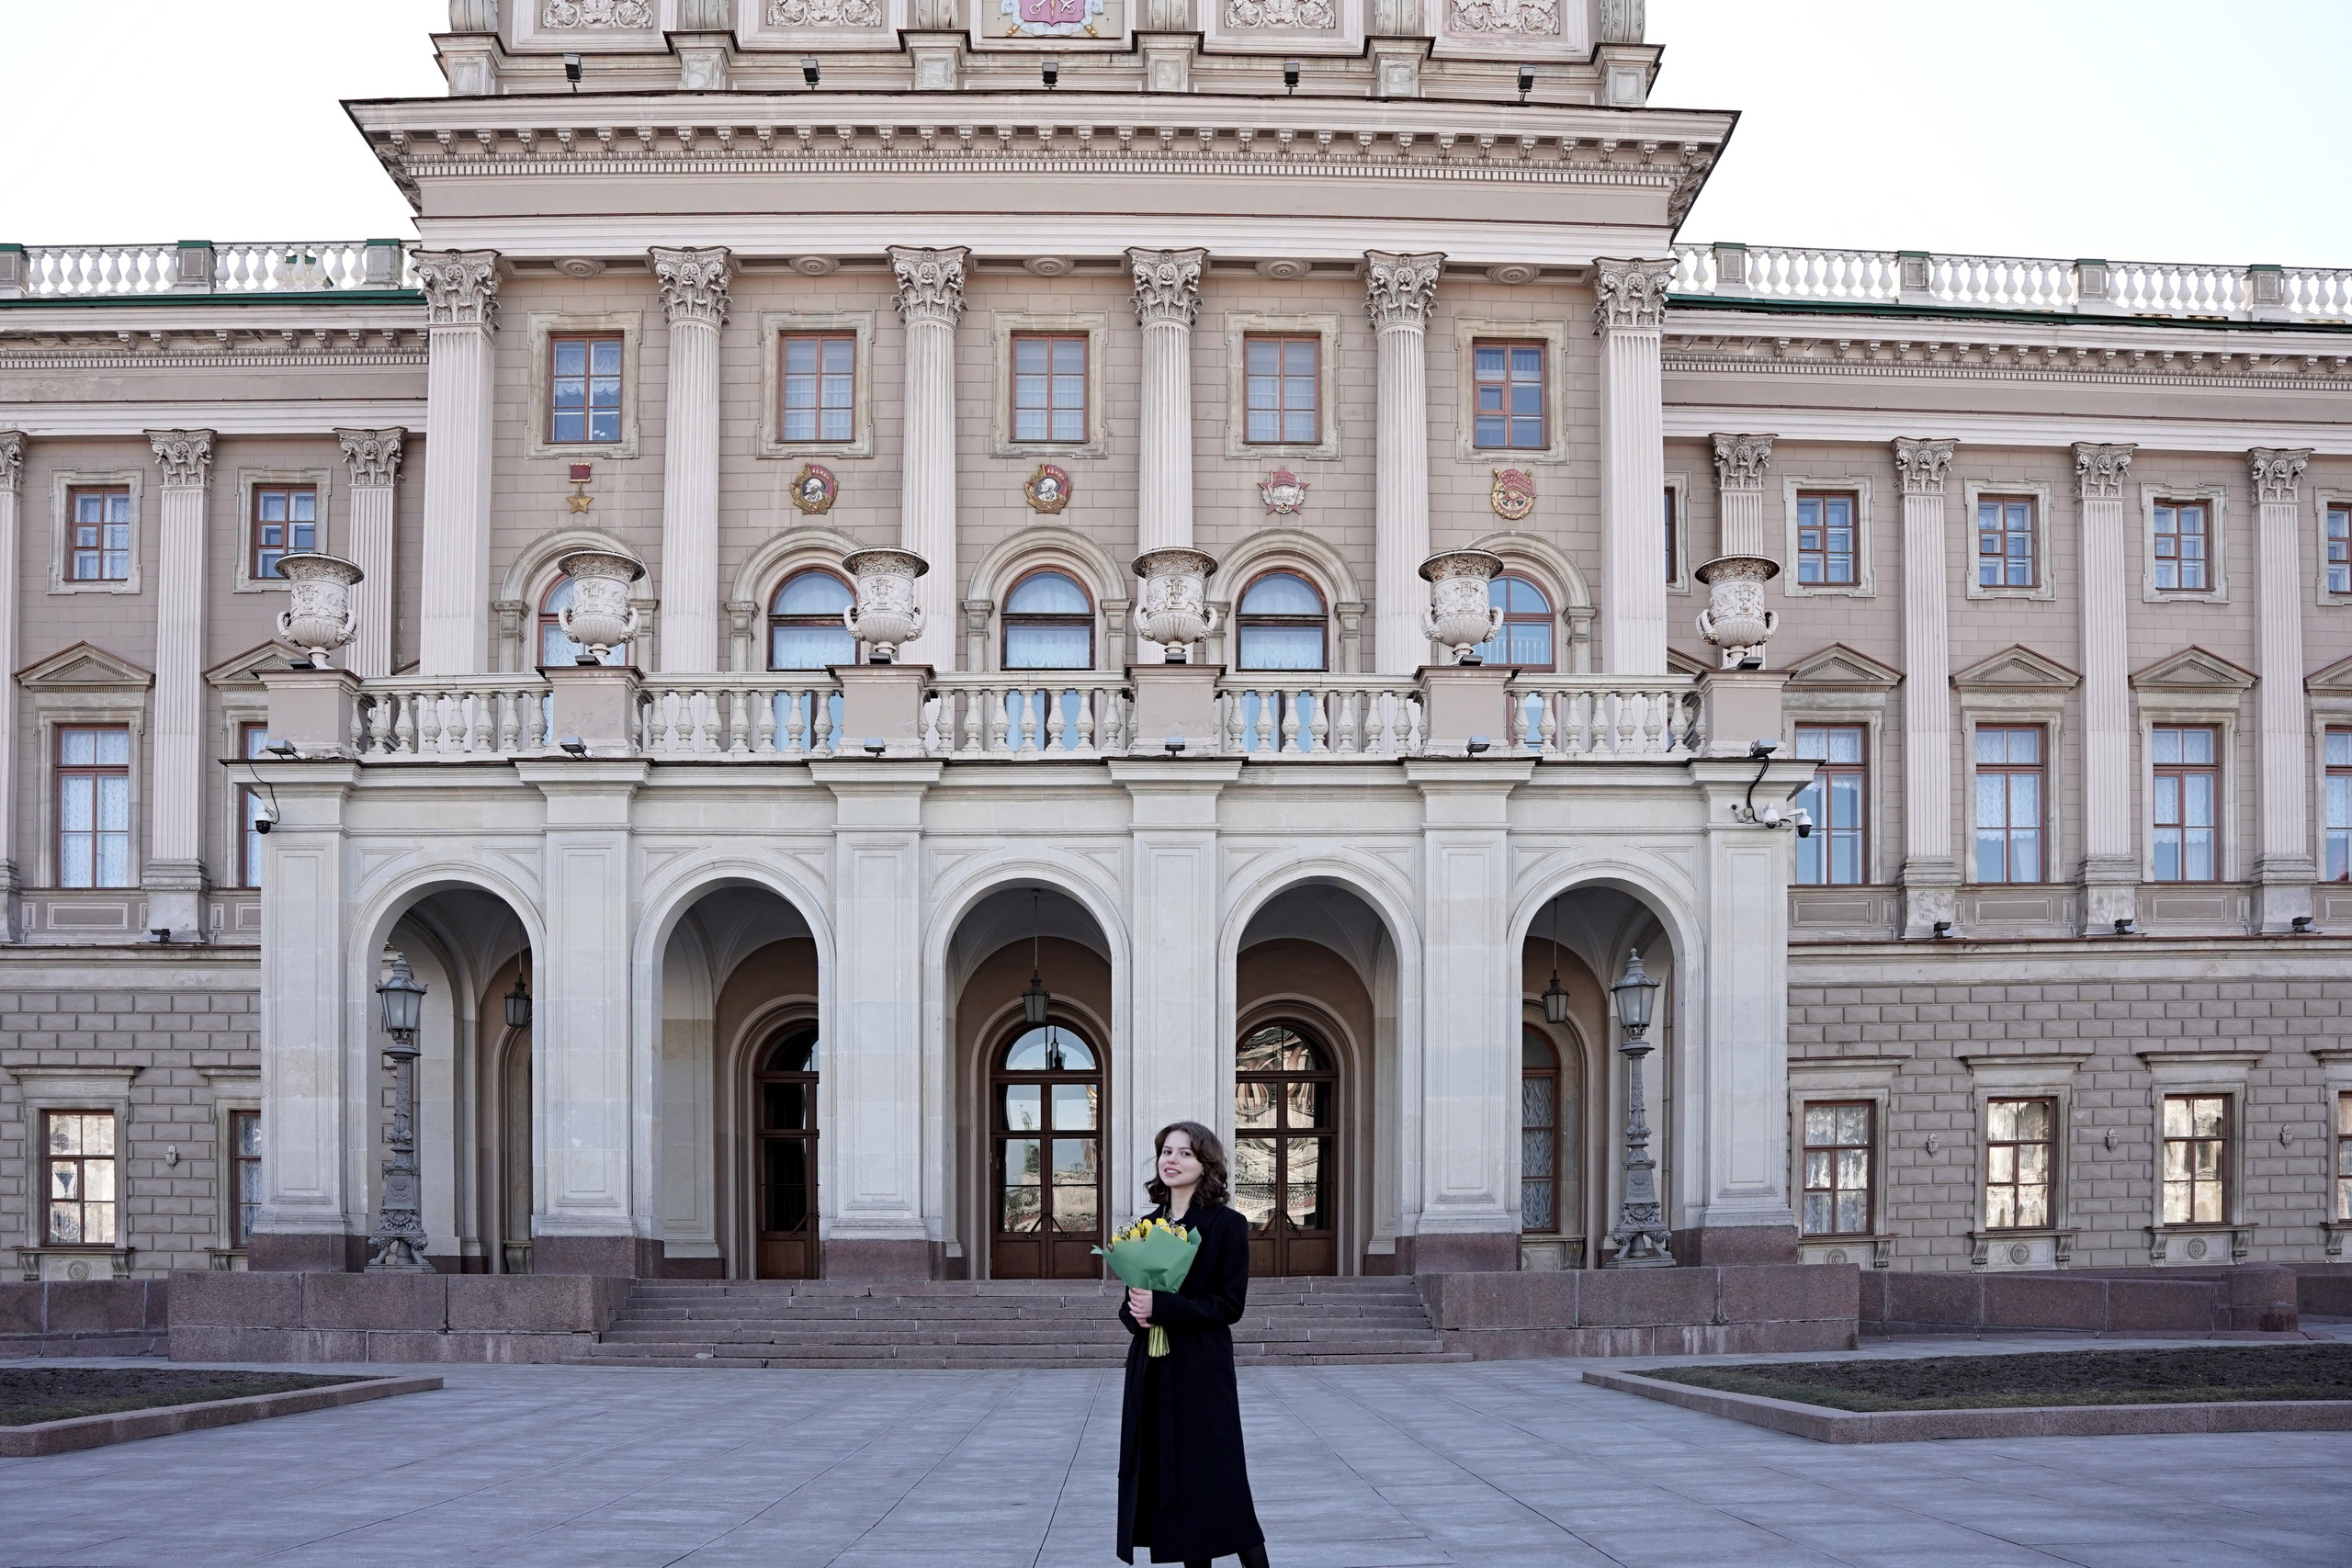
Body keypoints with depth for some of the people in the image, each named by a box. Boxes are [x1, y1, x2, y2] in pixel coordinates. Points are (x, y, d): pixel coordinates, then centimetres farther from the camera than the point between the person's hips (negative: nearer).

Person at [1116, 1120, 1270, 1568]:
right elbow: (1130, 1300, 14)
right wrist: (1135, 1313, -10)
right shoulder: (1145, 1226, 11)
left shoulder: (1228, 1225, -5)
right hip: (1150, 1372, 6)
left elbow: (1229, 1304, -11)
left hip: (1203, 1372, -6)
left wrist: (1162, 1306, -21)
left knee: (1218, 1482, -5)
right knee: (1166, 1482, 6)